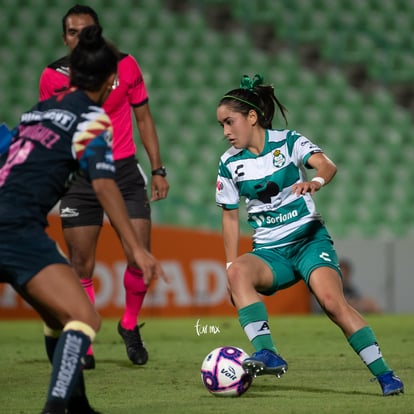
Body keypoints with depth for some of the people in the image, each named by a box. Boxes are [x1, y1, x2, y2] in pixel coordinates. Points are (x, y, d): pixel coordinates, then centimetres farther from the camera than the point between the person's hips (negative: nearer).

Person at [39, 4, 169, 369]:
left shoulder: (125, 66, -1)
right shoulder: (52, 76, -1)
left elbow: (143, 118, 8)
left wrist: (158, 169, 4)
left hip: (124, 172, 0)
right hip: (78, 178, 0)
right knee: (81, 266, -2)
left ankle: (130, 326, 18)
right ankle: (84, 349, 8)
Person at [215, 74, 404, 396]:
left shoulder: (287, 141, -5)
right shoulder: (229, 164, 3)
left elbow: (327, 164, -22)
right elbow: (230, 216, 10)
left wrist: (315, 182, -46)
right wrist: (231, 266, 2)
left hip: (309, 239, -2)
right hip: (269, 251, 3)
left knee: (332, 300, -25)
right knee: (238, 271, -31)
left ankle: (385, 375, -16)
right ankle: (267, 355, -42)